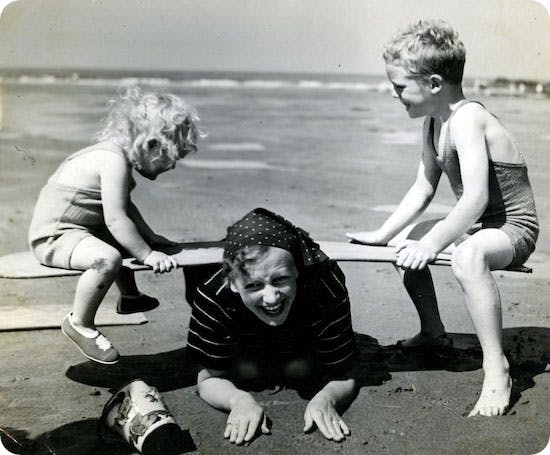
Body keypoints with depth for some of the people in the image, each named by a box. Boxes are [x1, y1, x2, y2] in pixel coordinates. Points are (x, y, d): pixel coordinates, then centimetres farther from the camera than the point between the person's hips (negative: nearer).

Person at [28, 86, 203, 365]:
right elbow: (116, 219, -30)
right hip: (53, 235, -11)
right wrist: (148, 255, -24)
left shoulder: (115, 153, 6)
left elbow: (124, 206, 21)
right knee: (107, 259, -35)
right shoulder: (114, 160, -25)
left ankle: (129, 296, 52)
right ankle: (79, 323, -14)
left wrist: (149, 236, 22)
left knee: (126, 242, 29)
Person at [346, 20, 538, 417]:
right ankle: (433, 333, 33)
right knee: (407, 247, 21)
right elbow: (423, 189, 9)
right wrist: (383, 233, 4)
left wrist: (433, 243, -32)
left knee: (467, 256, -41)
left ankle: (497, 368, -29)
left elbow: (475, 199, -34)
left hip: (513, 228, -10)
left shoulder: (466, 119, -25)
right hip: (476, 225, 10)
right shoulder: (433, 122, 5)